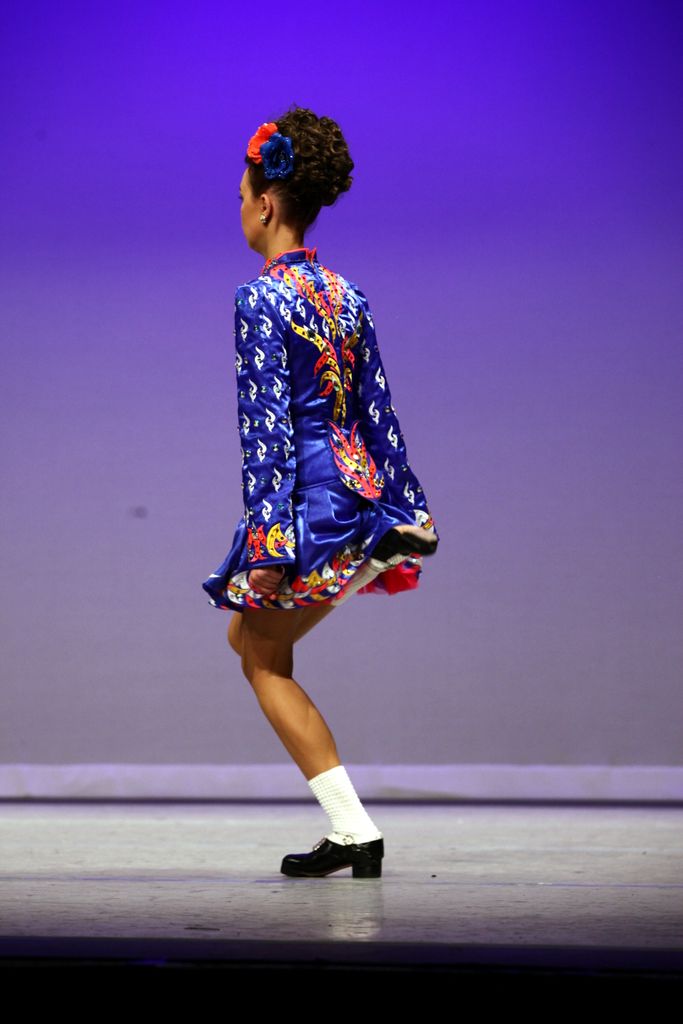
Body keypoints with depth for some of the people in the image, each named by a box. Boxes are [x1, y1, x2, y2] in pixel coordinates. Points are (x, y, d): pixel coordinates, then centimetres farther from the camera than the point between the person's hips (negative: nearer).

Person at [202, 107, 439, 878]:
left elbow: (266, 426, -18)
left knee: (266, 662, 6)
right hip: (360, 490, 8)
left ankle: (354, 831, -1)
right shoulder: (346, 295, 11)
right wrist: (401, 514, 18)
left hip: (307, 496, -8)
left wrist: (266, 540, -19)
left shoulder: (262, 300, -13)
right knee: (247, 635, 24)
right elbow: (377, 411, 14)